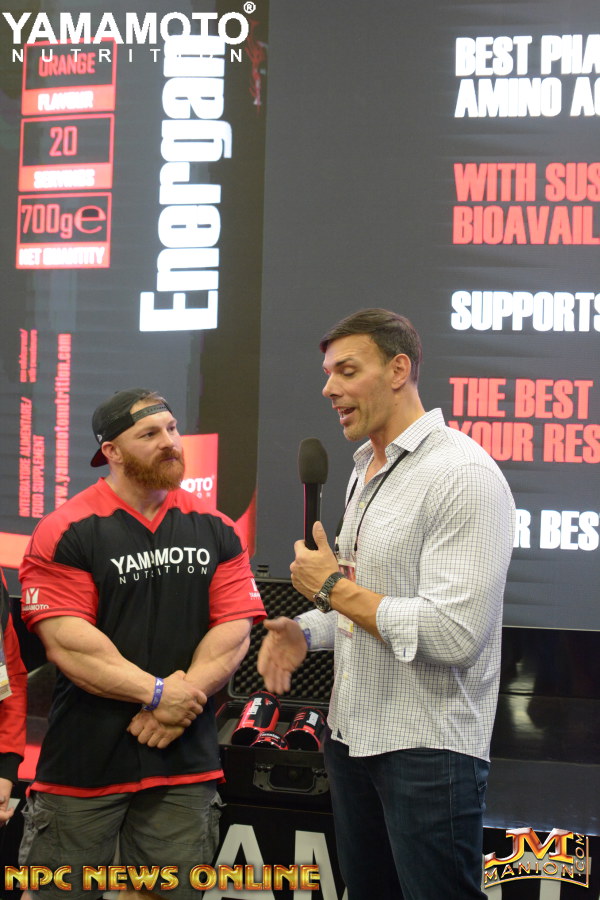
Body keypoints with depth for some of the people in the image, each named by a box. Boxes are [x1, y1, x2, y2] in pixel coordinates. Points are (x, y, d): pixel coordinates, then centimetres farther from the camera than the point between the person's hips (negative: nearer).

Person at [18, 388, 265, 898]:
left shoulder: (216, 531, 7)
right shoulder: (65, 532, -5)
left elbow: (234, 634, 1)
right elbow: (66, 643, -13)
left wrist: (179, 705, -12)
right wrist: (158, 693, -16)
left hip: (185, 762, 3)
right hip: (83, 763, -3)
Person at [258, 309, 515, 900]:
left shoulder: (463, 475, -18)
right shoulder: (365, 472, 12)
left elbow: (453, 635, -26)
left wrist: (333, 587, -16)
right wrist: (308, 630, 2)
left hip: (428, 747, -9)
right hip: (352, 735, 9)